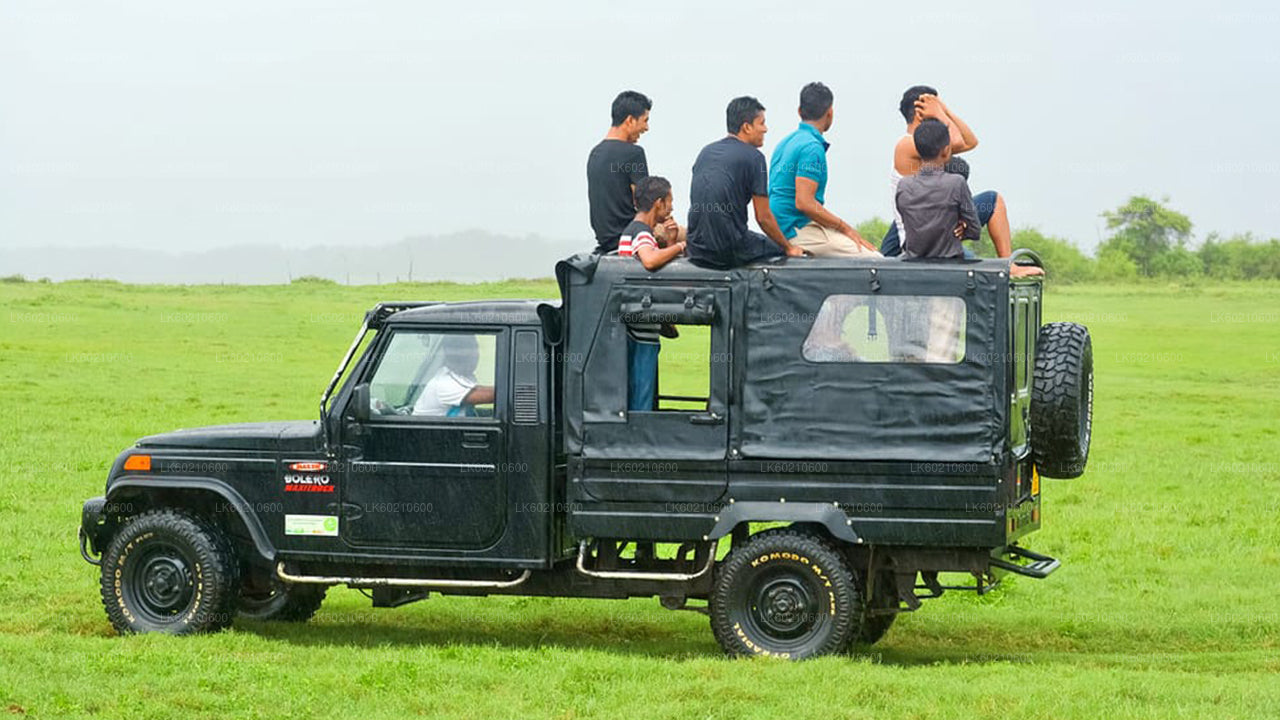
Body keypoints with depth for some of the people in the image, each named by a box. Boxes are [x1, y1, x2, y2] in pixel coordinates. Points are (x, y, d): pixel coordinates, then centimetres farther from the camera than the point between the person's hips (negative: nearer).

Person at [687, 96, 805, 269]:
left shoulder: (706, 151, 13)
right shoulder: (753, 157, -8)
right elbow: (763, 217, -7)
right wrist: (789, 248, 9)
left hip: (697, 250, 7)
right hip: (729, 251, -7)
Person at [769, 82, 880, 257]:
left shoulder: (786, 142, 17)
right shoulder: (812, 147, -14)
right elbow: (804, 203, -22)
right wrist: (845, 228, -13)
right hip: (798, 232, -10)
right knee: (873, 259, -16)